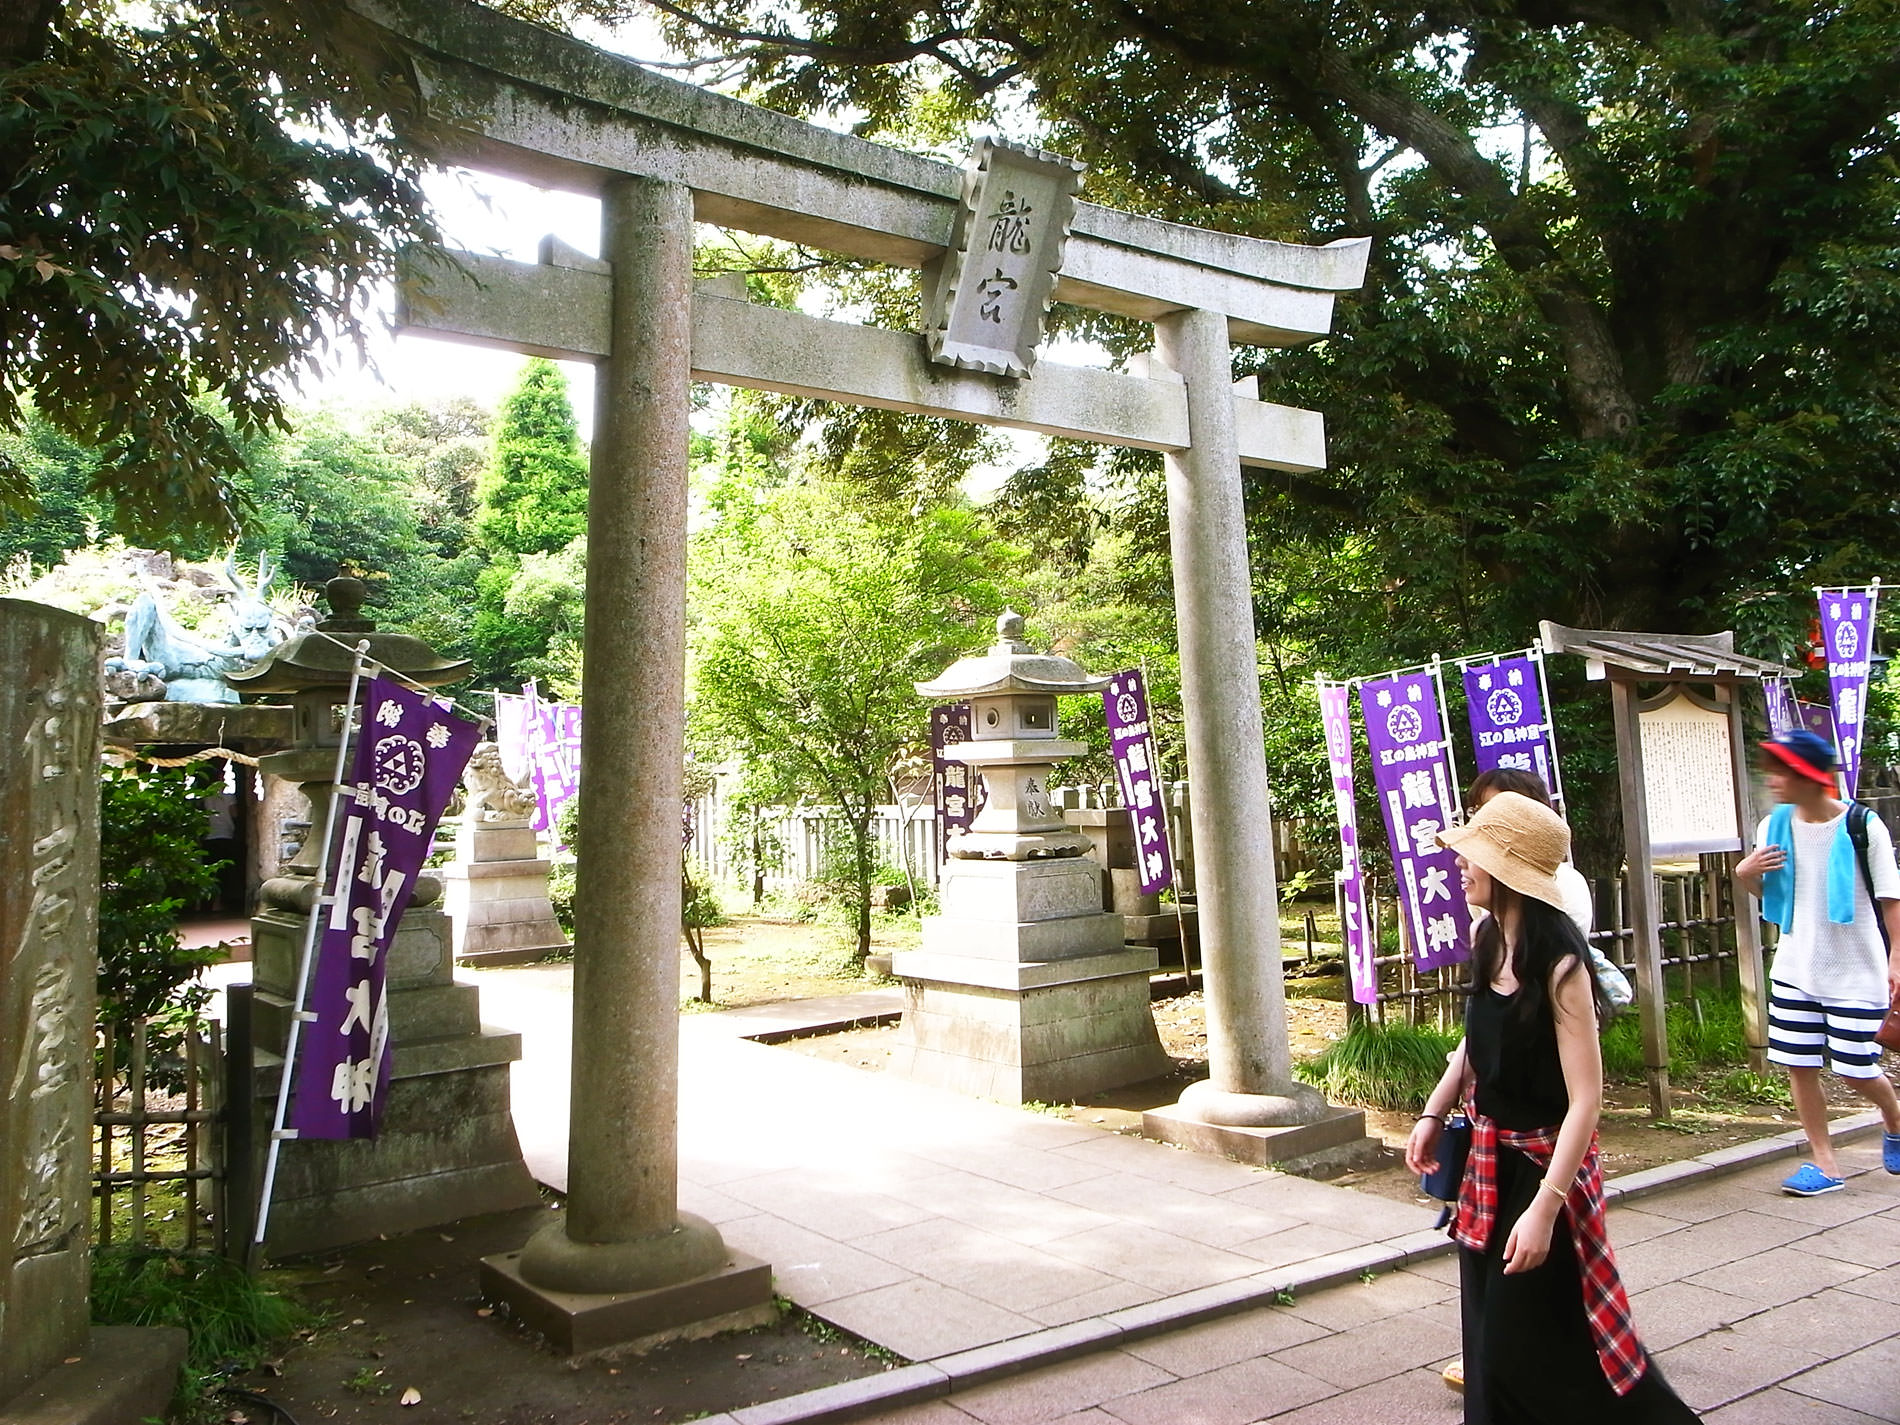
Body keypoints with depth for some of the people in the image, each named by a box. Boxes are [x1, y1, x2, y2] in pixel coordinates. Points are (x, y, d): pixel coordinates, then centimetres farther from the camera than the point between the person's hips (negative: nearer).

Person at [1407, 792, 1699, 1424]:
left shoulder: (1558, 963, -25)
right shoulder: (1487, 939, -1)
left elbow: (1585, 1100, -25)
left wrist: (1545, 1208, -28)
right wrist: (1433, 1115, 13)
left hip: (1542, 1164, -7)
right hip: (1489, 1157, 7)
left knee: (1533, 1343, 5)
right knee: (1486, 1329, 17)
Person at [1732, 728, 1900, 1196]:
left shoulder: (1862, 826, -12)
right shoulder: (1774, 826, 1)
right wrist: (1745, 874, -7)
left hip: (1856, 973, -4)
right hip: (1795, 970, 4)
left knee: (1856, 1072, 2)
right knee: (1799, 1066, 4)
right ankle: (1824, 1162, 16)